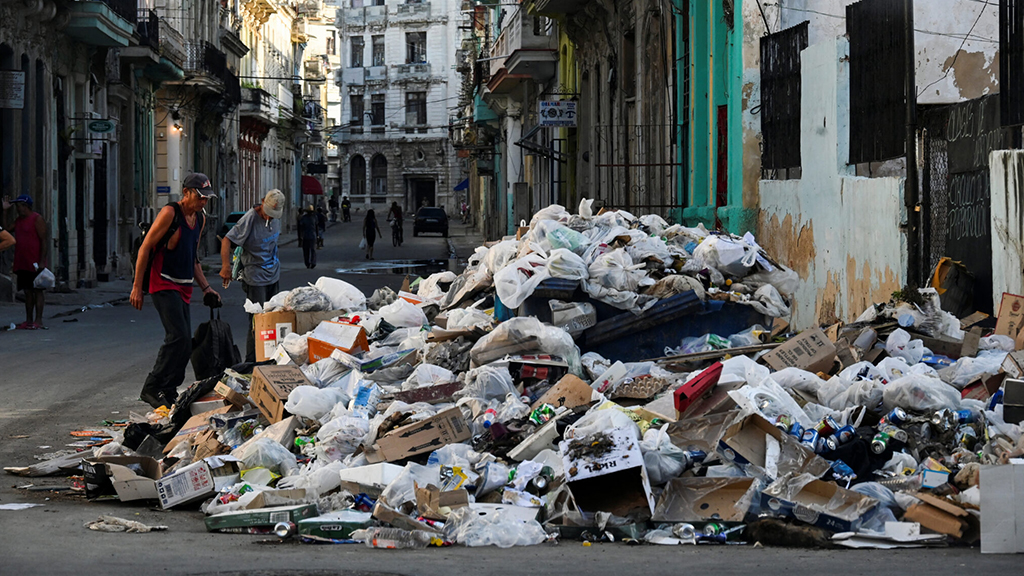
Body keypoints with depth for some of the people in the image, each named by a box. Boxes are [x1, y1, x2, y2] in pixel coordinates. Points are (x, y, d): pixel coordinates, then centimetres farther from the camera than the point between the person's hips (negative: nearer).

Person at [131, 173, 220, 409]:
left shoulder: (200, 219, 15)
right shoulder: (170, 213, -11)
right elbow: (145, 248, -11)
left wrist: (205, 287, 17)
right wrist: (137, 287, -15)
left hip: (183, 288, 9)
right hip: (163, 284, -8)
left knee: (184, 344, 4)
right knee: (178, 337, -19)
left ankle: (168, 393, 11)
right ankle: (152, 388, -13)